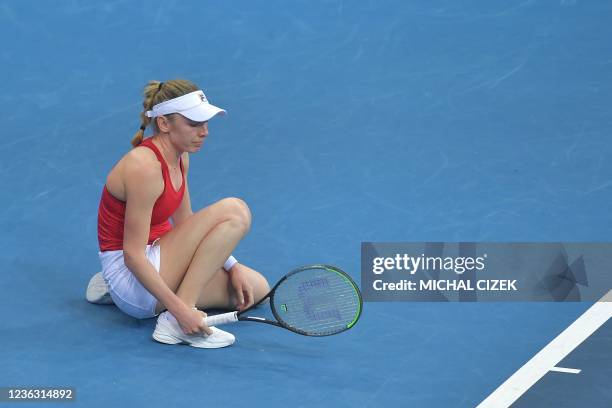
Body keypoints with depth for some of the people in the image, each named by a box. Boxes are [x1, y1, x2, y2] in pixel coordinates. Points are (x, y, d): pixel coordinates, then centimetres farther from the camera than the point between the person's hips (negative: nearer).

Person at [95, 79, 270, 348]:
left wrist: (231, 267, 5)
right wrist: (181, 310, -30)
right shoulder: (145, 167, -24)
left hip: (152, 262, 10)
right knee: (235, 210, -20)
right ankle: (174, 321, -22)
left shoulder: (180, 157, 5)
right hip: (127, 273, -10)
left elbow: (185, 225, 16)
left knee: (256, 288, 10)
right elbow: (133, 256, -25)